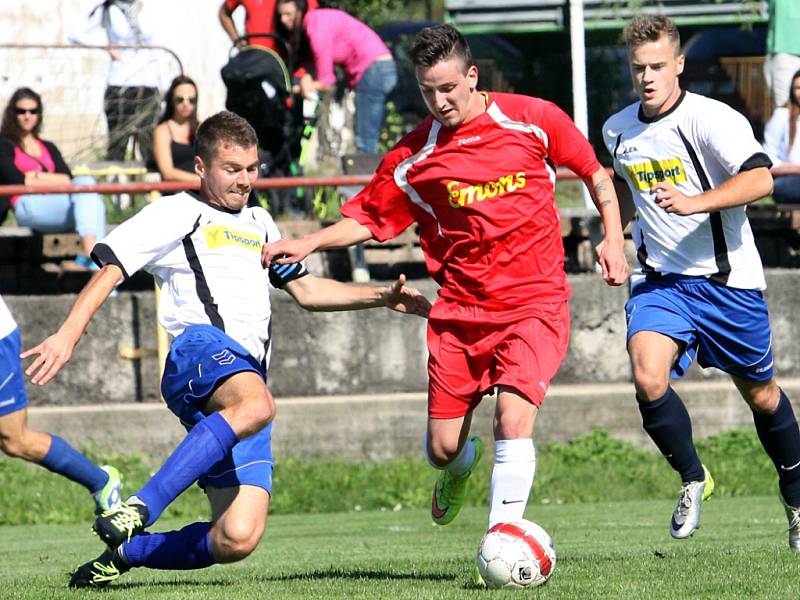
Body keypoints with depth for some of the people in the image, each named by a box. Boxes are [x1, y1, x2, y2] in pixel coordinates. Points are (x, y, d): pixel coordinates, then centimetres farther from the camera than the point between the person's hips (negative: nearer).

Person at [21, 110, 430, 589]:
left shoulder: (259, 223, 32)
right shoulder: (177, 214, 11)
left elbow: (307, 290, 40)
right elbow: (111, 269, 2)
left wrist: (382, 297, 28)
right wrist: (68, 335, -11)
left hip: (250, 373, 7)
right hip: (200, 348, -7)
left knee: (237, 540, -10)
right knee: (255, 404, -44)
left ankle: (123, 553, 10)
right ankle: (140, 508, -45)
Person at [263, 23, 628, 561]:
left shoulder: (533, 119, -3)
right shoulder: (413, 157, 0)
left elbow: (594, 173, 11)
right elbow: (368, 219, 9)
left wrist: (613, 240, 3)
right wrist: (307, 244, -6)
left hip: (534, 304, -2)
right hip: (459, 310, 2)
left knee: (514, 419, -23)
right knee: (441, 449, 1)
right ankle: (461, 466, 39)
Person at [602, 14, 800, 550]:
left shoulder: (712, 119, -15)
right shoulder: (619, 130, 5)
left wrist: (695, 203, -40)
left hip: (726, 280, -3)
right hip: (658, 280, 3)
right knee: (648, 379, -22)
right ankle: (693, 479, 2)